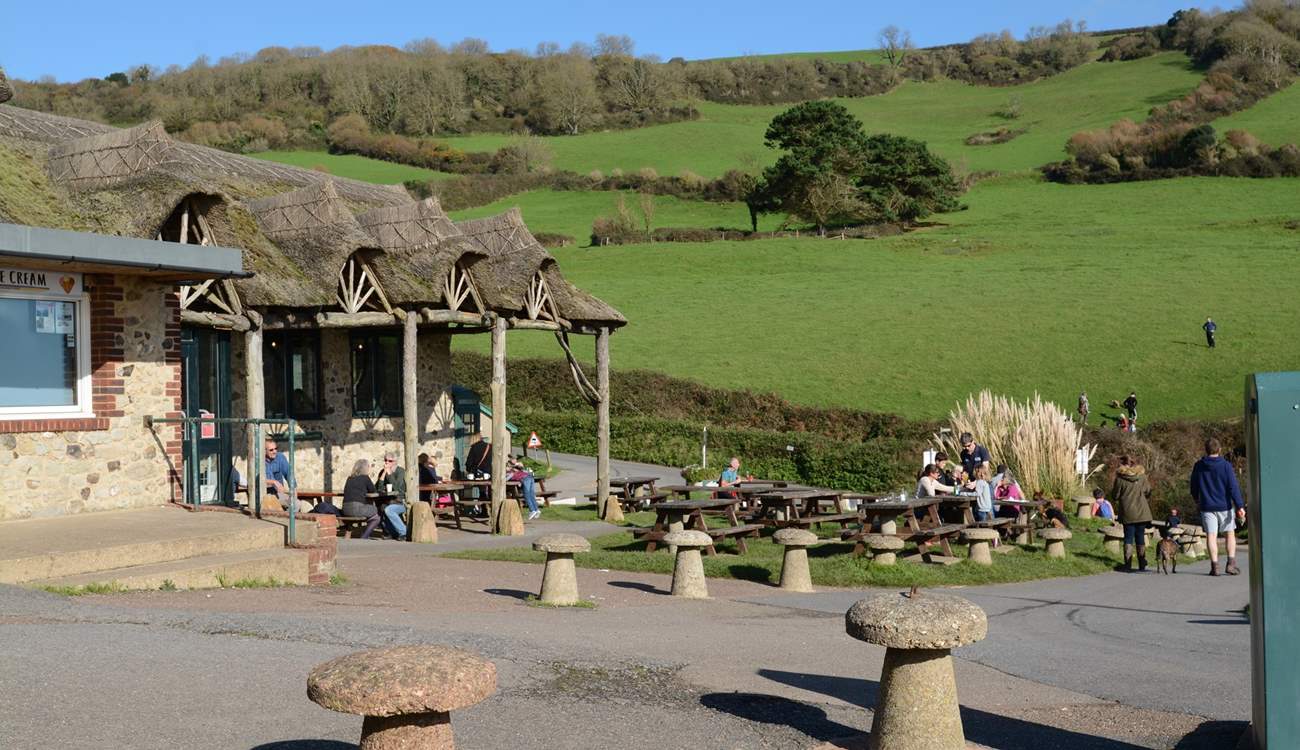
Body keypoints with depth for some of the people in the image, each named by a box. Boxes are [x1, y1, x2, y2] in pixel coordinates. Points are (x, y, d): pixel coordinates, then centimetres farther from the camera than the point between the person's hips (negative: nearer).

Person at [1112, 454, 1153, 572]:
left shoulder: (1120, 478, -10)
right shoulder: (1142, 475, 0)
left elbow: (1115, 495, -5)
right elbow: (1148, 492, 7)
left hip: (1128, 514, -3)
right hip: (1142, 513, 3)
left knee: (1128, 537, 2)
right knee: (1140, 537, 12)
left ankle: (1128, 564, -6)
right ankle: (1142, 565, 14)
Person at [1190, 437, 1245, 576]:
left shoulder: (1198, 466, 2)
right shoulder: (1226, 465, -7)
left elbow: (1194, 487, 13)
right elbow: (1233, 487, -11)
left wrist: (1197, 501, 31)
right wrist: (1240, 506, -9)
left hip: (1207, 506, 1)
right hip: (1224, 506, -1)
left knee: (1211, 536, 0)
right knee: (1230, 534, 12)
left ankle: (1214, 566, -7)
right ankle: (1231, 563, 3)